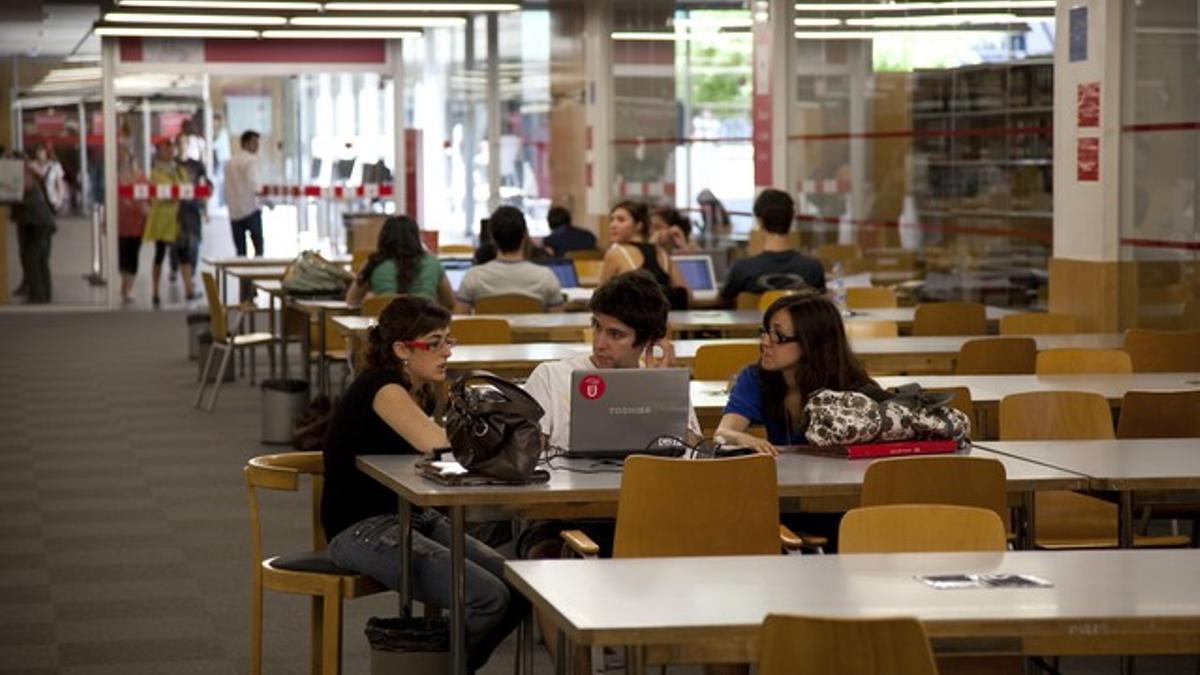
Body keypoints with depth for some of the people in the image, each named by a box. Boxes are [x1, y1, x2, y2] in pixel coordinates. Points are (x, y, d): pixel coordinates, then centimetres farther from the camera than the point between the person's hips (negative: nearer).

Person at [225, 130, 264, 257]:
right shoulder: (251, 160, -5)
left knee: (240, 252, 5)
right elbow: (254, 186, -16)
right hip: (250, 209, -6)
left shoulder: (230, 162, 14)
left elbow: (227, 190, 13)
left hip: (234, 212, 6)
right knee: (258, 247, -4)